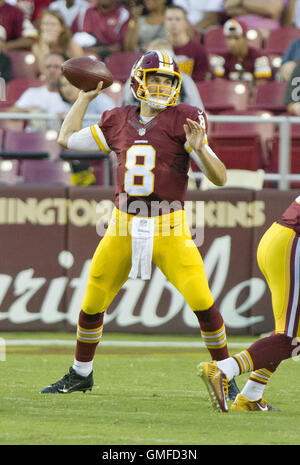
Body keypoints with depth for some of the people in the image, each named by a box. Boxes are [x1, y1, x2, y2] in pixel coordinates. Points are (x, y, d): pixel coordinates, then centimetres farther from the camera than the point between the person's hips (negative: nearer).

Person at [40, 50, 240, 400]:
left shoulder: (182, 120, -5)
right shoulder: (119, 122, 5)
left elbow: (220, 178, -9)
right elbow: (67, 139, 18)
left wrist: (199, 149, -27)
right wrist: (85, 97, 19)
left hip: (169, 230, -3)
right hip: (123, 227, 3)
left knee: (202, 301, -16)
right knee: (92, 304, 7)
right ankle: (80, 374, 29)